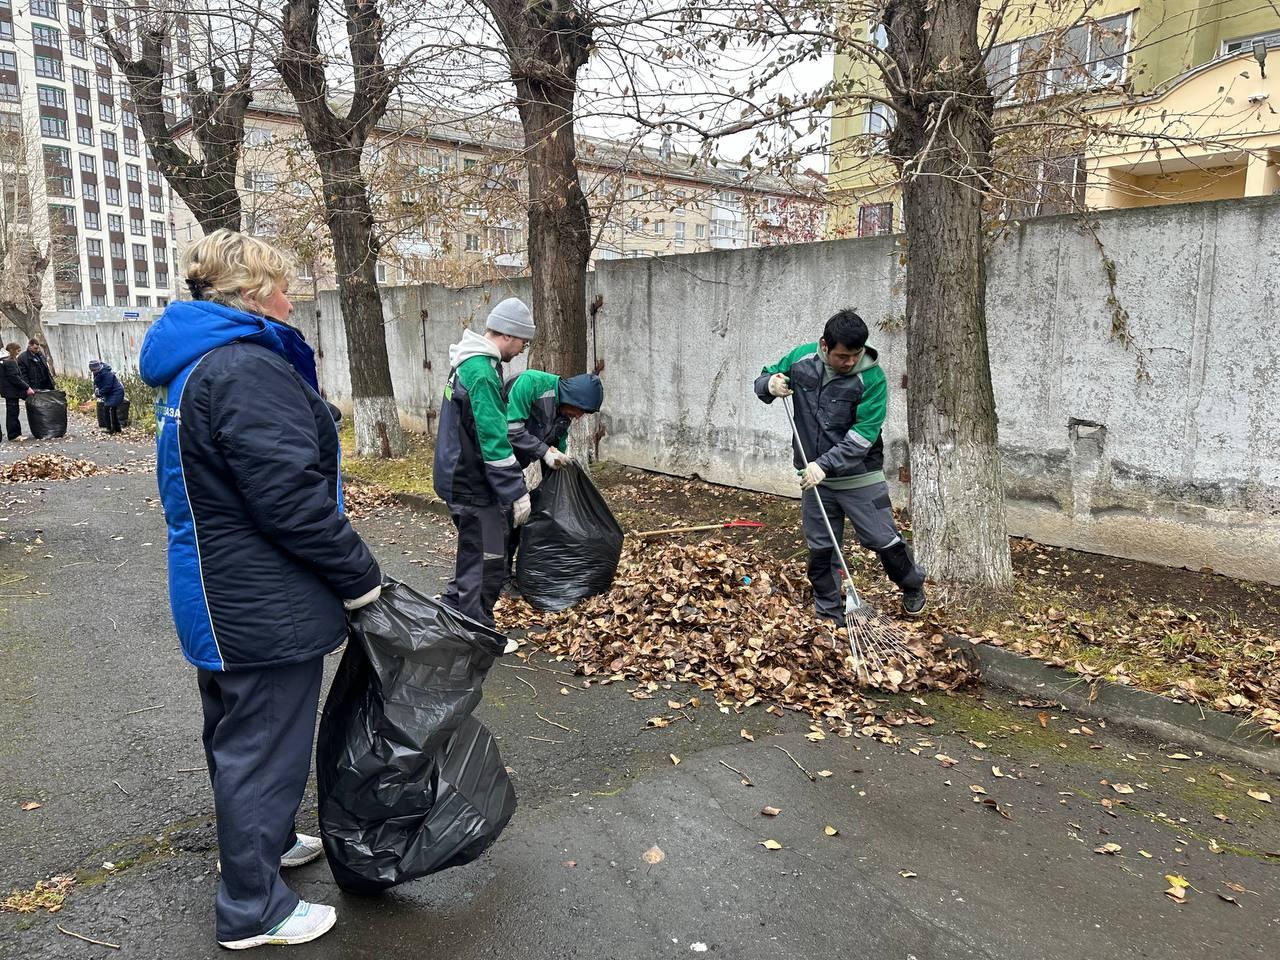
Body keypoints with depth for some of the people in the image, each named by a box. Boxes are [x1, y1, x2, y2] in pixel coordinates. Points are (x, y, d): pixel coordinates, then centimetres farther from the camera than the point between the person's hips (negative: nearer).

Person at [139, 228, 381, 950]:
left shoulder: (194, 367, 12)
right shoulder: (250, 370, -23)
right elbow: (293, 500, -28)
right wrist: (361, 575, -15)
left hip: (221, 596, 11)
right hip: (265, 609, -11)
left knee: (238, 733, 25)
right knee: (264, 747, 5)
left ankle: (259, 842, 47)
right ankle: (253, 909, 22)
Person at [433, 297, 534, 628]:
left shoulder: (468, 362, 12)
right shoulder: (482, 372, -22)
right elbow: (494, 440, -25)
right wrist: (517, 491, -21)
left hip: (463, 478, 11)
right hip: (473, 485, -11)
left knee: (475, 559, 22)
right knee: (486, 564, -1)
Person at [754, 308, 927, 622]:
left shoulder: (872, 378, -18)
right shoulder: (801, 359, -7)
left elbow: (863, 434, -23)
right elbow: (762, 379, 7)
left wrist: (825, 464, -30)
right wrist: (770, 385, -18)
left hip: (860, 477, -3)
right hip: (815, 477, 3)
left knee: (884, 540, 6)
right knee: (821, 549, 11)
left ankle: (912, 586, 36)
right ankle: (829, 615, 27)